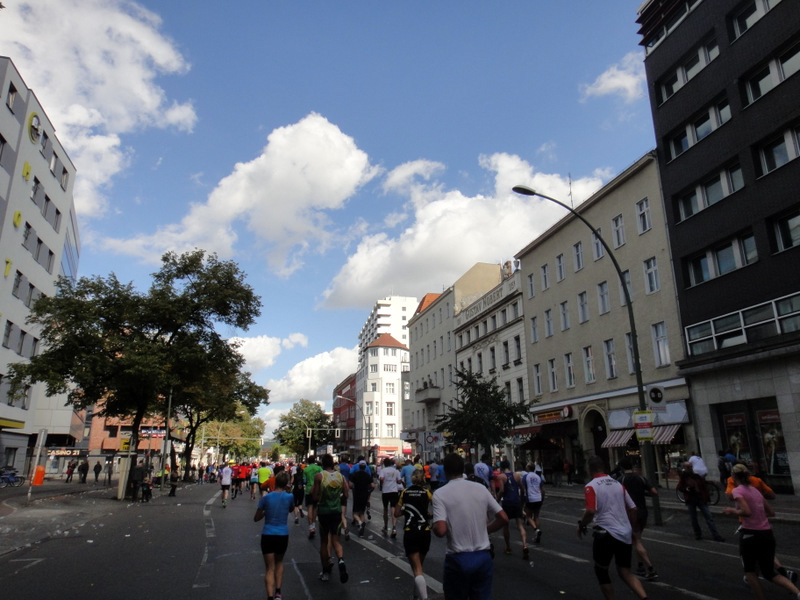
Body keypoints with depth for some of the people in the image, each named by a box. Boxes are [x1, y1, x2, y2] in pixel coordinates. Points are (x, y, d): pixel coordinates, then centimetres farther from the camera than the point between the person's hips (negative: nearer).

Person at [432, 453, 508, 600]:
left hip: (458, 559, -3)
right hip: (483, 557, 3)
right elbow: (503, 518, 3)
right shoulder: (481, 489, 1)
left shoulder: (440, 493, -11)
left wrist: (433, 527, 2)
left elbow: (440, 531, -20)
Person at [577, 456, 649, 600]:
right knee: (625, 573, 13)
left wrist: (581, 525, -5)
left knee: (601, 571, 15)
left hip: (606, 534, -6)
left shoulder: (591, 486, -9)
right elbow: (633, 508, 12)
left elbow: (591, 511, -22)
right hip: (625, 534, 6)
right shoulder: (617, 483, 10)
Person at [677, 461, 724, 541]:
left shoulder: (697, 475, -1)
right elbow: (679, 487, 3)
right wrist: (686, 489, -17)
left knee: (709, 517, -1)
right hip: (690, 500, 0)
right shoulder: (683, 477, -3)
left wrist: (705, 498, -3)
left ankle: (716, 535, 4)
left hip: (701, 499, 0)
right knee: (693, 518, 9)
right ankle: (698, 534, 24)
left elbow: (704, 486, 3)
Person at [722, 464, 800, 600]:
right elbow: (771, 513, 17)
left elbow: (746, 512, -21)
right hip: (767, 534, 7)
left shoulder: (737, 490, -9)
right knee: (769, 574, 18)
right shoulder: (755, 490, 13)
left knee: (749, 571, 16)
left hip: (750, 534, -7)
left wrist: (732, 510, -5)